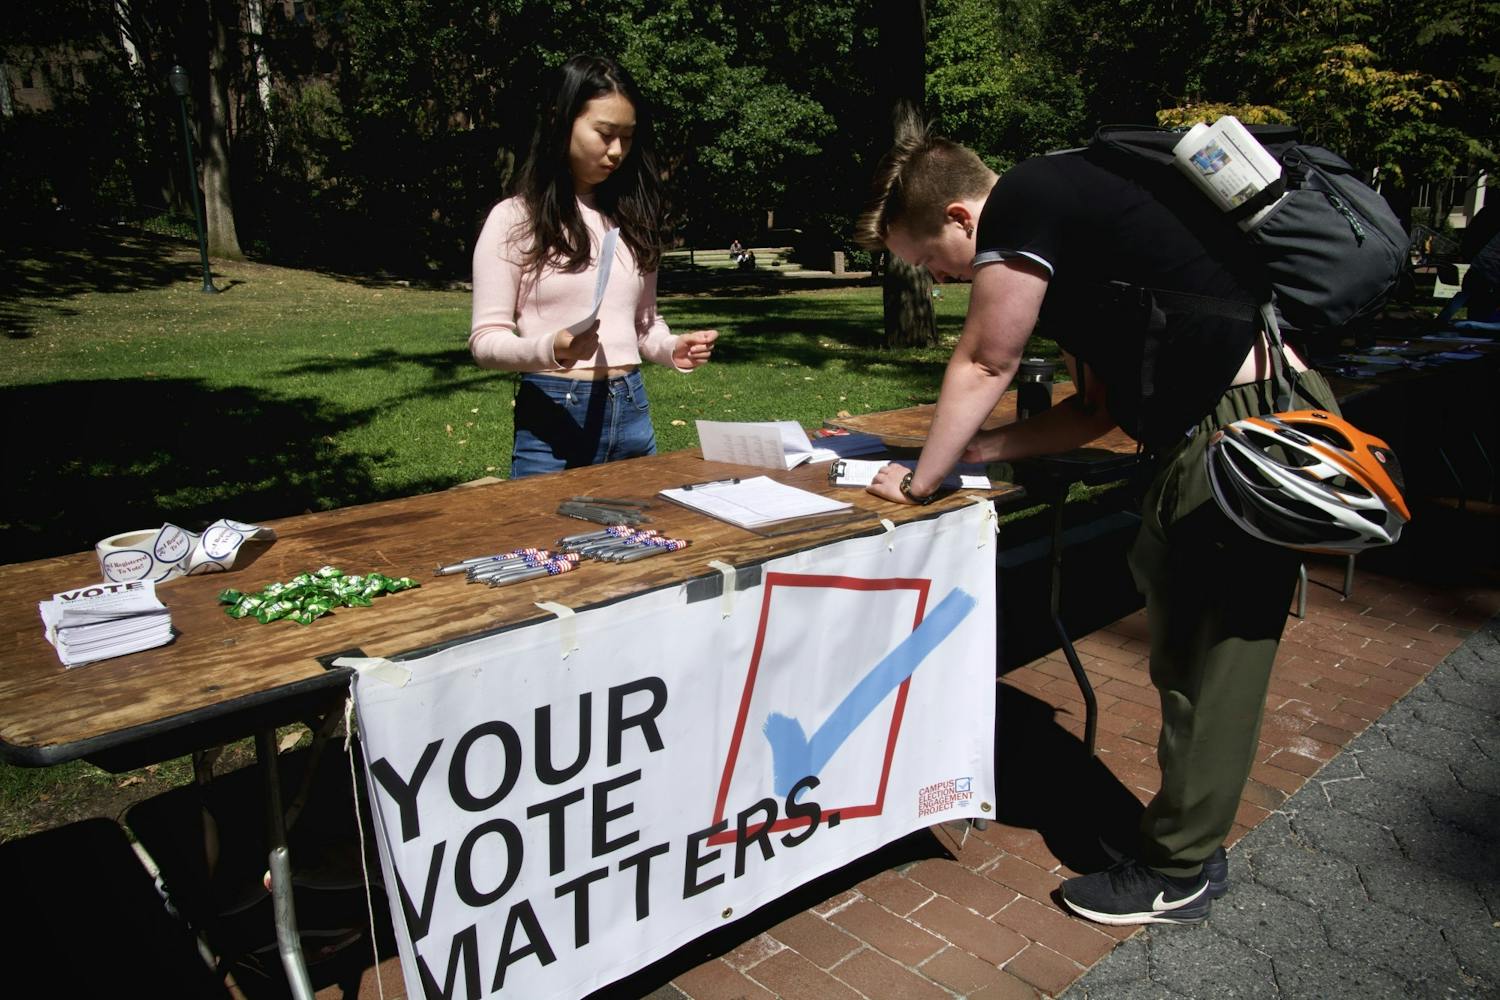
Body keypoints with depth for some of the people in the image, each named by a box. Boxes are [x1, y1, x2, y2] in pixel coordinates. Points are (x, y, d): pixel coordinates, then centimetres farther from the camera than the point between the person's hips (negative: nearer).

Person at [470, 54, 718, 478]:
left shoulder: (630, 217, 10)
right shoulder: (514, 218, -5)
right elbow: (485, 340, -8)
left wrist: (673, 349, -6)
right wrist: (549, 348, -27)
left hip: (632, 412, 5)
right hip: (552, 416, -4)